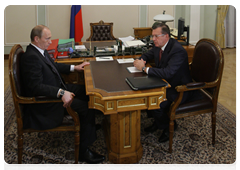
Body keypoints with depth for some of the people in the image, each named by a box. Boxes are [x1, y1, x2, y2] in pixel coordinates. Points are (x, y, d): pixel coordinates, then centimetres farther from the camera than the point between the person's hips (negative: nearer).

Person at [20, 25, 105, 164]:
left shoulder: (41, 51, 7)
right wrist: (61, 93, -38)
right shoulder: (31, 57, -24)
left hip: (57, 90, 11)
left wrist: (74, 67, 19)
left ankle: (90, 125, 29)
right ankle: (83, 151, -7)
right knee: (86, 108, -18)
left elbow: (53, 65, 25)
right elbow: (36, 87, -31)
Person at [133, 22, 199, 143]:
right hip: (166, 84, 9)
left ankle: (169, 126, 6)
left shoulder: (178, 51, -27)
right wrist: (141, 61, -7)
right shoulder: (158, 46, 0)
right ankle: (157, 121, 16)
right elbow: (146, 55, 18)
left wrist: (144, 68, -31)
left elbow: (167, 73, -38)